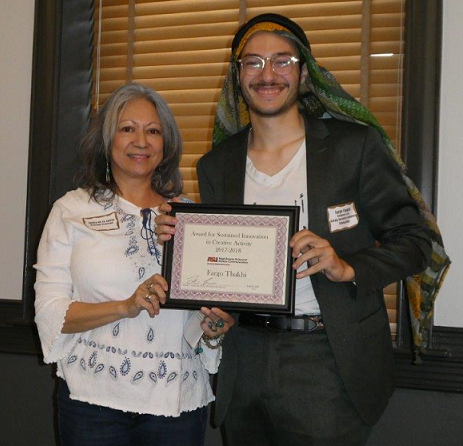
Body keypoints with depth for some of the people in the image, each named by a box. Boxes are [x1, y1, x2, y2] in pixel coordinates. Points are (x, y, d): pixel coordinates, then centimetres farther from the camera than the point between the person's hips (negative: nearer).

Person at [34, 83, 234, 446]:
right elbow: (50, 313, -5)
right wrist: (125, 307, -18)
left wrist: (214, 328, -7)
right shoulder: (72, 210, 2)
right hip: (94, 398, -2)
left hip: (177, 399, 2)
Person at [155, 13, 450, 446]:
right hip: (243, 362, 4)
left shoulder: (355, 144, -4)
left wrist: (347, 268, -19)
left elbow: (415, 239, -3)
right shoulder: (216, 165, 7)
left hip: (327, 364, -3)